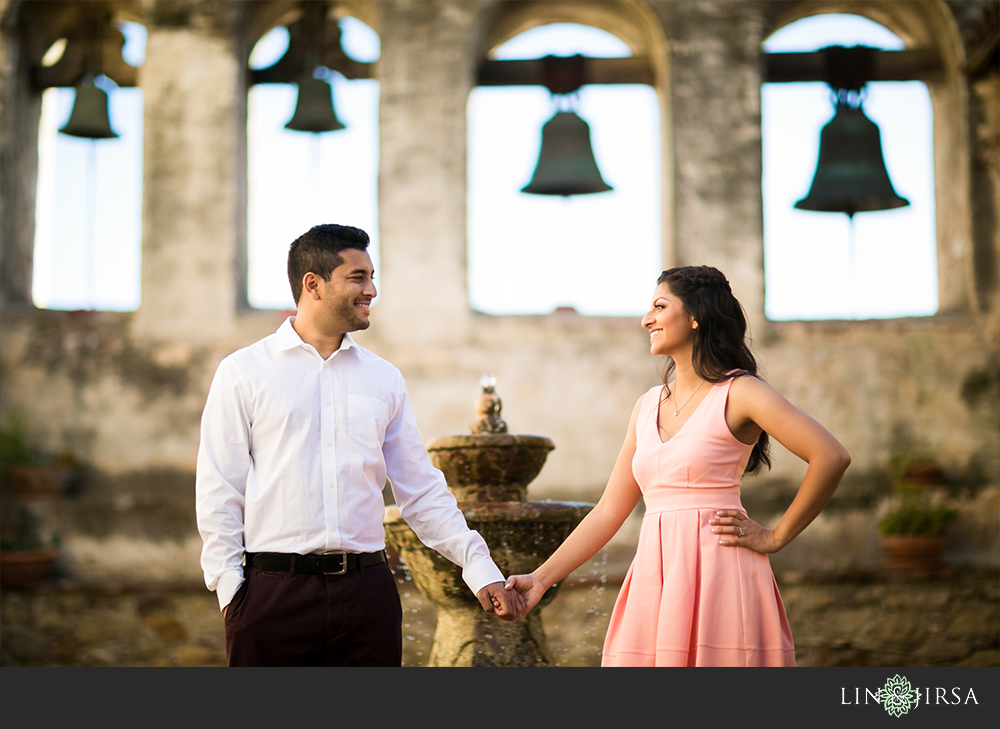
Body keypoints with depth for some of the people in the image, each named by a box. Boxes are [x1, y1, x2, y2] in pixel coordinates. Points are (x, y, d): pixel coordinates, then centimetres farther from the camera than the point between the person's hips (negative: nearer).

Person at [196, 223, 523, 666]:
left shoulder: (384, 378, 13)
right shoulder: (243, 373, 4)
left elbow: (422, 492, 14)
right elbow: (218, 492, 2)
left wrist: (479, 568, 5)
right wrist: (230, 587, -7)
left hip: (366, 593, 3)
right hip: (274, 592, -3)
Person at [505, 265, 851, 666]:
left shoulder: (737, 393, -4)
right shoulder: (647, 406, 15)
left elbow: (832, 457, -13)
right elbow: (609, 511, 16)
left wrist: (775, 537, -7)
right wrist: (541, 578, 11)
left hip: (718, 576, -6)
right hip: (654, 579, 6)